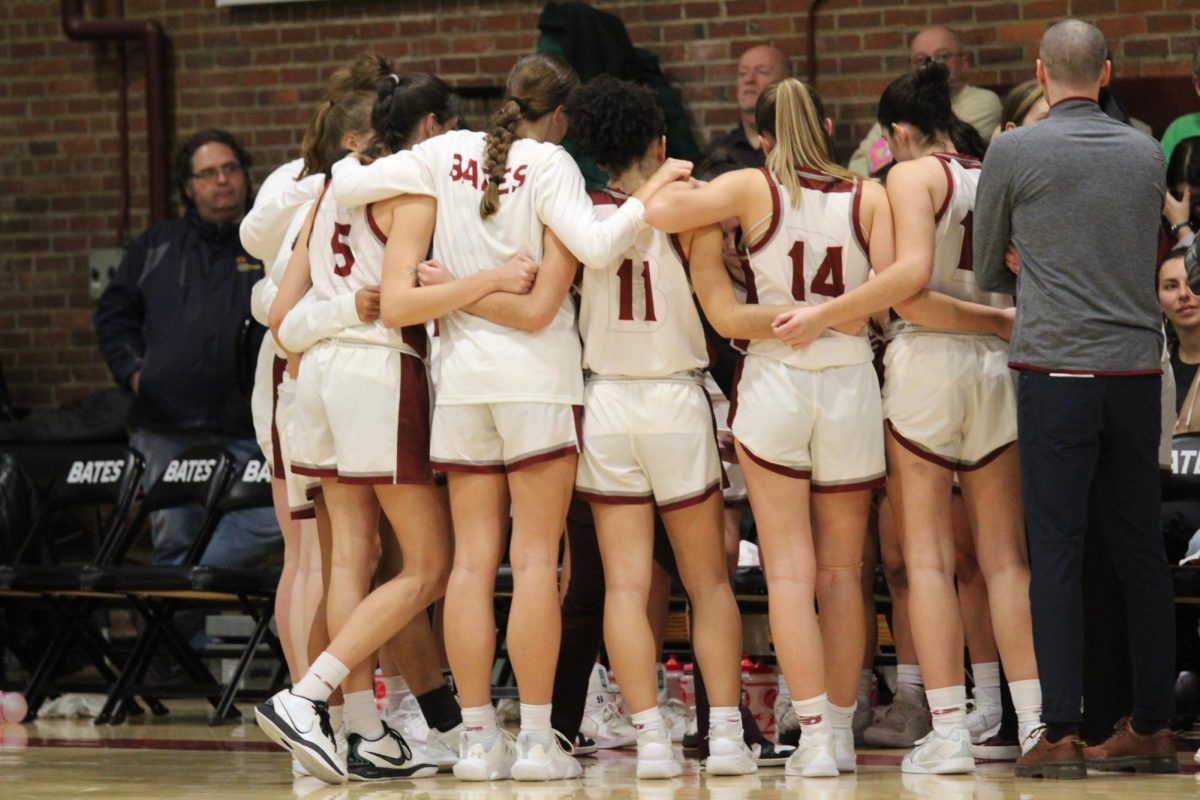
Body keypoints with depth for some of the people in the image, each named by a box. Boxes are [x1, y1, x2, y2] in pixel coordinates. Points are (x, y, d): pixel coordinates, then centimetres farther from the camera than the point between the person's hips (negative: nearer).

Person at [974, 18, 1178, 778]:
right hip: (1137, 366, 4)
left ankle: (1062, 734, -7)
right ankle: (1151, 728, 11)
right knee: (1141, 548, 9)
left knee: (1058, 551, -3)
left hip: (1056, 367, -3)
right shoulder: (1147, 154, 7)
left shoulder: (1014, 153, -3)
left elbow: (987, 268, 10)